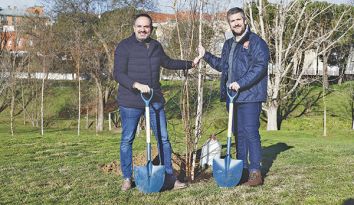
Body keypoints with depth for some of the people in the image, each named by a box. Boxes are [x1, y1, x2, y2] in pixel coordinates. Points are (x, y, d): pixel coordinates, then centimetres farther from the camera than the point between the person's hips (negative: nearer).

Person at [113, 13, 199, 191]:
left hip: (155, 101, 5)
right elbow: (118, 74, -14)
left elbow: (167, 63, 30)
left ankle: (169, 177, 17)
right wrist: (137, 85, -27)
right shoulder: (124, 47, -6)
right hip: (130, 102, -4)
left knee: (163, 138, 6)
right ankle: (127, 178, 20)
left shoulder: (156, 46, 12)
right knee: (127, 140, 5)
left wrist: (190, 64, 30)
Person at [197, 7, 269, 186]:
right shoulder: (229, 44, 19)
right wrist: (205, 55, 21)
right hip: (232, 96, 8)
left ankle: (255, 172, -1)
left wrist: (240, 83, -23)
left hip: (250, 96, -8)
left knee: (251, 133, -8)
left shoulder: (256, 42, -7)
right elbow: (222, 65, 31)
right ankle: (242, 169, 23)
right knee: (238, 133, 13)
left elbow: (260, 66, -18)